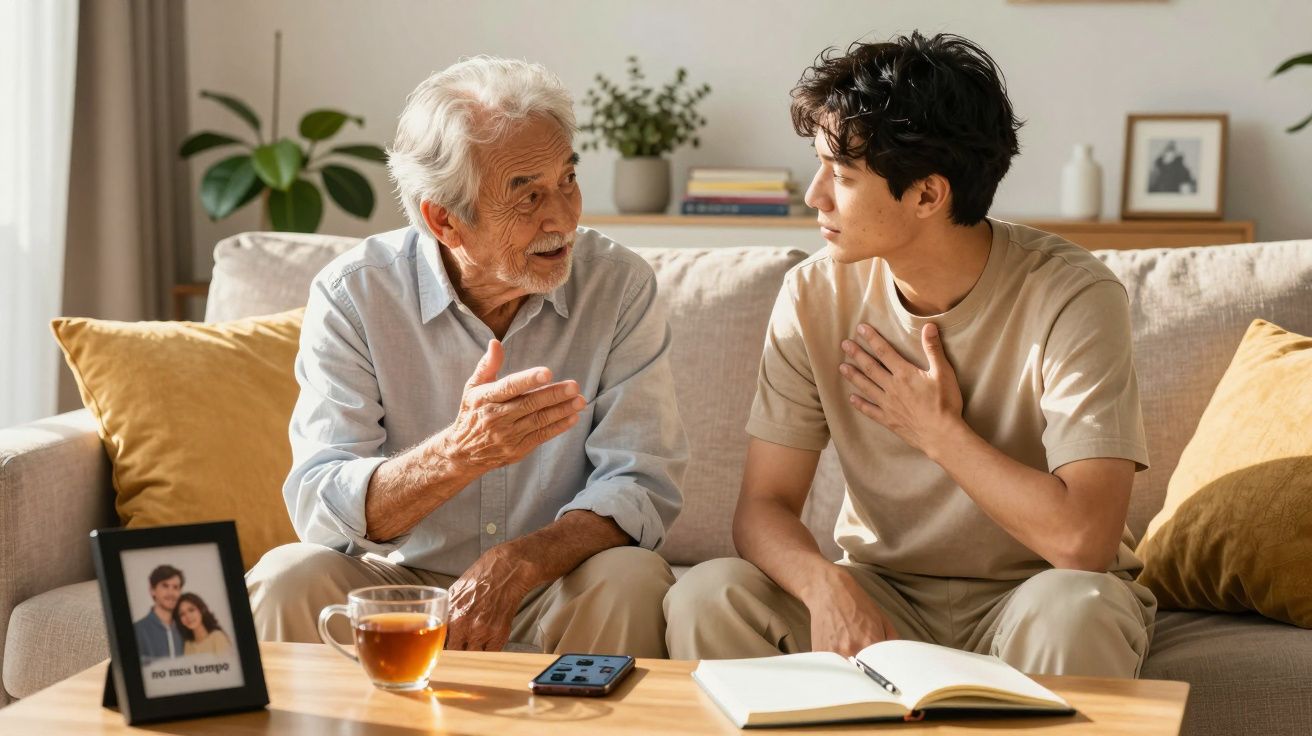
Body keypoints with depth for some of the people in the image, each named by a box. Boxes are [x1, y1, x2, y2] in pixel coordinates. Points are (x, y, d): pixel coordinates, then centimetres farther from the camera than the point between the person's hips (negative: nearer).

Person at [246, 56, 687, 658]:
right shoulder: (352, 294, -11)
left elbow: (642, 481, -13)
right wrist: (459, 454, -39)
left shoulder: (619, 286, -8)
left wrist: (517, 564, -32)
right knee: (288, 578, -28)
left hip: (553, 587, 1)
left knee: (632, 582, -30)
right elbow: (319, 508, -19)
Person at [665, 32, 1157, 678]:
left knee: (1073, 610, -37)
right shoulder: (815, 296, -7)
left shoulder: (1070, 296, -20)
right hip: (881, 590, 3)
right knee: (706, 597, -24)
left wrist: (939, 431, -18)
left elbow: (1083, 540, -27)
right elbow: (765, 504, -9)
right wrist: (827, 586, -30)